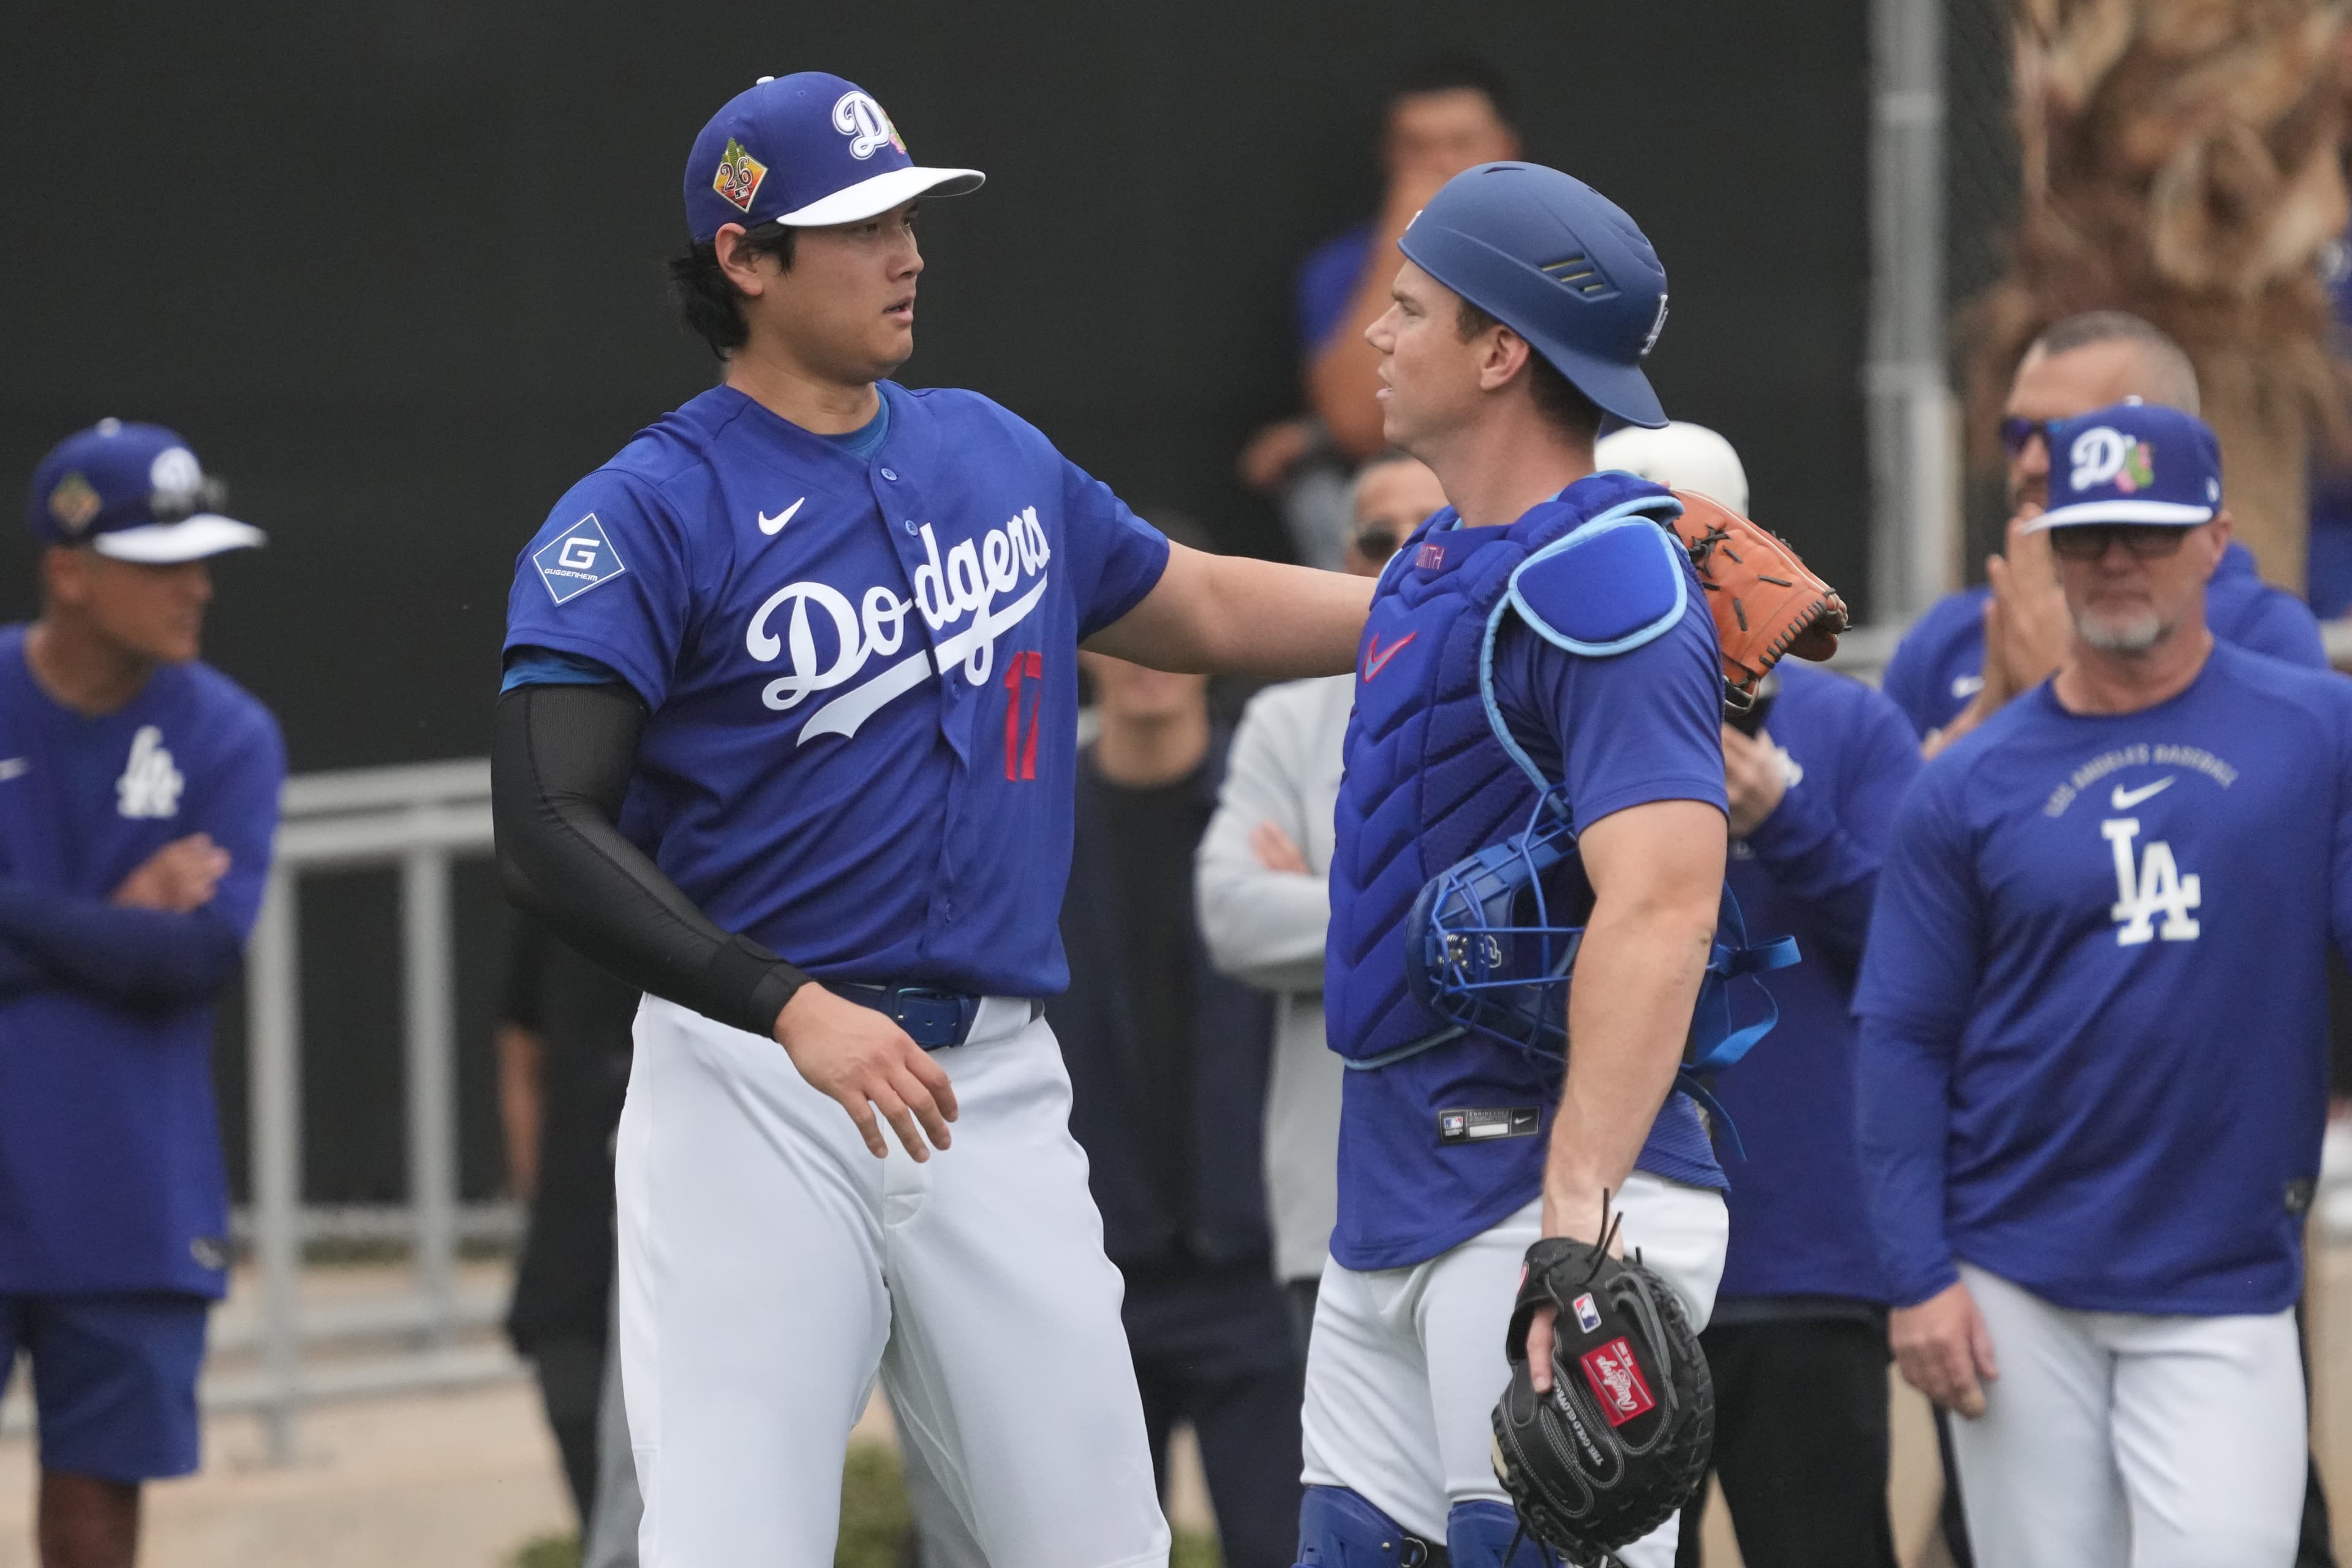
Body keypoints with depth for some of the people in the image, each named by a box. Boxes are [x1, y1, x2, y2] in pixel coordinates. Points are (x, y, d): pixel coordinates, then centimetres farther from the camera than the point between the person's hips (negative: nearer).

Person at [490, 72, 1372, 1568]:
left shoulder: (993, 457, 13)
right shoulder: (644, 517, -7)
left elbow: (1197, 608, 28)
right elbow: (549, 833, -16)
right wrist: (797, 1011, -26)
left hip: (998, 1091, 6)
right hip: (755, 1094, -5)